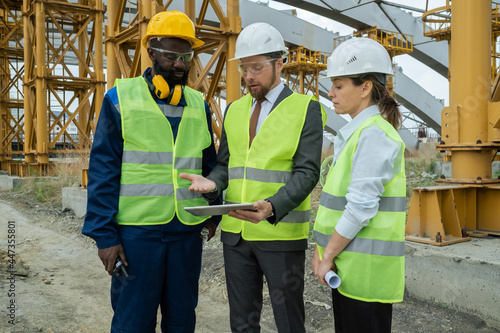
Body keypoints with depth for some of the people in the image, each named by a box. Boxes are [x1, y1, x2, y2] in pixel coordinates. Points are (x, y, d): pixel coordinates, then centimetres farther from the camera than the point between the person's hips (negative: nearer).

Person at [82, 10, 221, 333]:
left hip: (188, 230, 4)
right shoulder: (120, 98, -2)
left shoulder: (199, 104, 9)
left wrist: (213, 212, 10)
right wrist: (104, 234, -9)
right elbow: (103, 169, -5)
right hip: (137, 230, -3)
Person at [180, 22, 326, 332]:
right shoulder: (235, 110, 12)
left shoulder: (306, 109, -4)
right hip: (236, 232, 5)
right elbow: (226, 163, 14)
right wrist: (212, 182, -9)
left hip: (281, 234, -5)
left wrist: (272, 207, -29)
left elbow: (307, 172, -13)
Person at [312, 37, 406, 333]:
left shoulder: (374, 134, -16)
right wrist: (322, 250, 11)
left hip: (366, 265, -9)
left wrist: (328, 256, -13)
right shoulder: (355, 133, 13)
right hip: (348, 264, 9)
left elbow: (361, 206, -21)